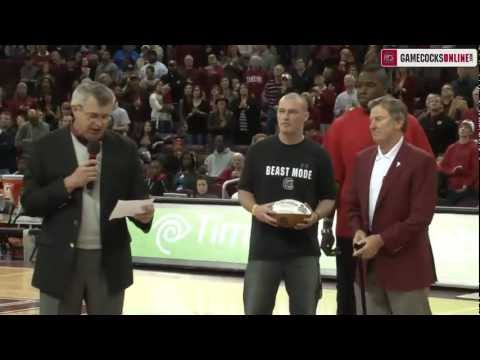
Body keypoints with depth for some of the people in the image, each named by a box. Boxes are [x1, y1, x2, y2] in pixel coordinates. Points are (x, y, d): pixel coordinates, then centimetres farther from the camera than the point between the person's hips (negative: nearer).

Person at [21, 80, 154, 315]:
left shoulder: (125, 149, 6)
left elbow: (138, 198, 5)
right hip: (61, 261, -2)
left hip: (110, 261, 2)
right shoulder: (47, 147, 1)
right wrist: (68, 184, -15)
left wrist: (145, 214, -17)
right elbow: (30, 203, -2)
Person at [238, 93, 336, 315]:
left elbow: (329, 198, 8)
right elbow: (244, 190, 10)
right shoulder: (259, 151, 4)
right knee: (255, 310, 3)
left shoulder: (318, 155, 3)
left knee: (304, 311, 8)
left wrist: (316, 216, -13)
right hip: (264, 247, 0)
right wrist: (255, 209, -11)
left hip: (304, 249, 0)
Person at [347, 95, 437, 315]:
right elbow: (353, 204, 17)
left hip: (405, 266, -6)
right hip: (370, 264, 6)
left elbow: (420, 216, -16)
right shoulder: (363, 159, 11)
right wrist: (358, 231, -4)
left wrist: (381, 240, -19)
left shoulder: (421, 161, -10)